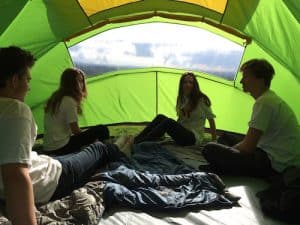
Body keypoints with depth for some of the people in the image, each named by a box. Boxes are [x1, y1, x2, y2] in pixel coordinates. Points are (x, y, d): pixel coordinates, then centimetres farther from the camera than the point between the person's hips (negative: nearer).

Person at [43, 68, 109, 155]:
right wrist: (89, 136, 6)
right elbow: (75, 130, -13)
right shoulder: (69, 101, -16)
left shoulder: (55, 98, 11)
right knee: (101, 130, -9)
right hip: (62, 147, -10)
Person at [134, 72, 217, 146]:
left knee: (168, 122, -32)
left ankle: (136, 144, -39)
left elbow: (211, 119, -3)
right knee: (160, 117, -19)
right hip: (182, 133, 6)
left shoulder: (202, 99, -9)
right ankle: (135, 140, -25)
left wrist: (214, 141, -1)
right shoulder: (181, 99, 10)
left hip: (194, 138, -6)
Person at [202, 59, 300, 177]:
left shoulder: (264, 102, -19)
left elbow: (247, 147, -19)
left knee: (210, 150, -21)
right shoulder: (271, 98, 13)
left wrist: (229, 151, -1)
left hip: (275, 165, -11)